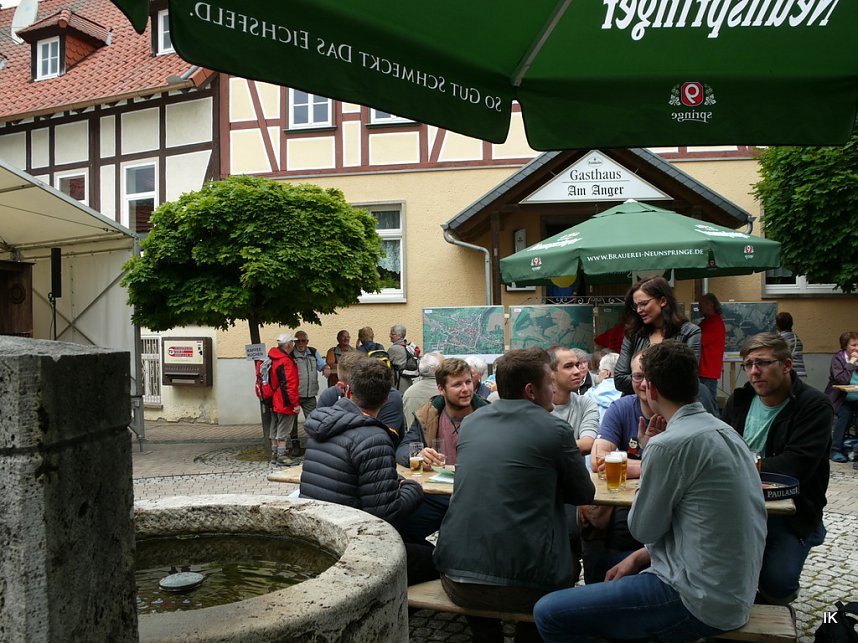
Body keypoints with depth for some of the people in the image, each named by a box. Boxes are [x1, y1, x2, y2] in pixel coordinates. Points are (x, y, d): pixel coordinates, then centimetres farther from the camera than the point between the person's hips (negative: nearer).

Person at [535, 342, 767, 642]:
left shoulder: (670, 444, -22)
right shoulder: (723, 430, 7)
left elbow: (643, 529, -9)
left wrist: (646, 455, 1)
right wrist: (640, 556, 10)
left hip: (699, 601, -10)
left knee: (549, 613, -9)